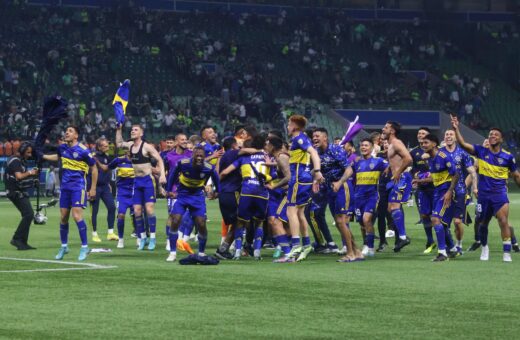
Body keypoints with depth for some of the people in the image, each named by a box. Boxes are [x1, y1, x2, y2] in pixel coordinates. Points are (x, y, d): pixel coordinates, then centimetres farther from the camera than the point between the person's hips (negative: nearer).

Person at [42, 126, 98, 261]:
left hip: (78, 187, -6)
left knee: (77, 215, -17)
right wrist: (42, 156, 23)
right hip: (65, 187, 6)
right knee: (63, 217, 8)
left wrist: (93, 189, -5)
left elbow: (94, 169, -5)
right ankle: (64, 246, 23)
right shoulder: (62, 147, 4)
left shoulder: (83, 151, -14)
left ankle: (84, 247, -9)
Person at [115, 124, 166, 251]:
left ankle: (152, 238, -7)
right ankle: (142, 237, 13)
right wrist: (119, 129, 18)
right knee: (137, 211, 3)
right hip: (137, 181, 7)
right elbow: (118, 143, 28)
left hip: (148, 180, -7)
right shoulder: (130, 145, 8)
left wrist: (162, 175, -24)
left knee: (149, 209, -12)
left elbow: (159, 160, -13)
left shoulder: (146, 147, -11)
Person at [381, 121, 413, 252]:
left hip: (402, 178, -11)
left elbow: (408, 158, -25)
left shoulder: (396, 143, -12)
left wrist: (398, 173, -20)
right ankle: (401, 236, 15)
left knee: (394, 206, -16)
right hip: (398, 179, 11)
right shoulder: (390, 145, 20)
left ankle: (402, 236, -18)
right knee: (391, 207, 12)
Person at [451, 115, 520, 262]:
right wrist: (456, 129, -21)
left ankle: (507, 252, -13)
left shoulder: (508, 157, -1)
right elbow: (463, 144, -10)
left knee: (503, 221, -18)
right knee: (483, 223, 14)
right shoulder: (481, 151, 0)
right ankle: (484, 247, 38)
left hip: (500, 193, -2)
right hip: (484, 194, 2)